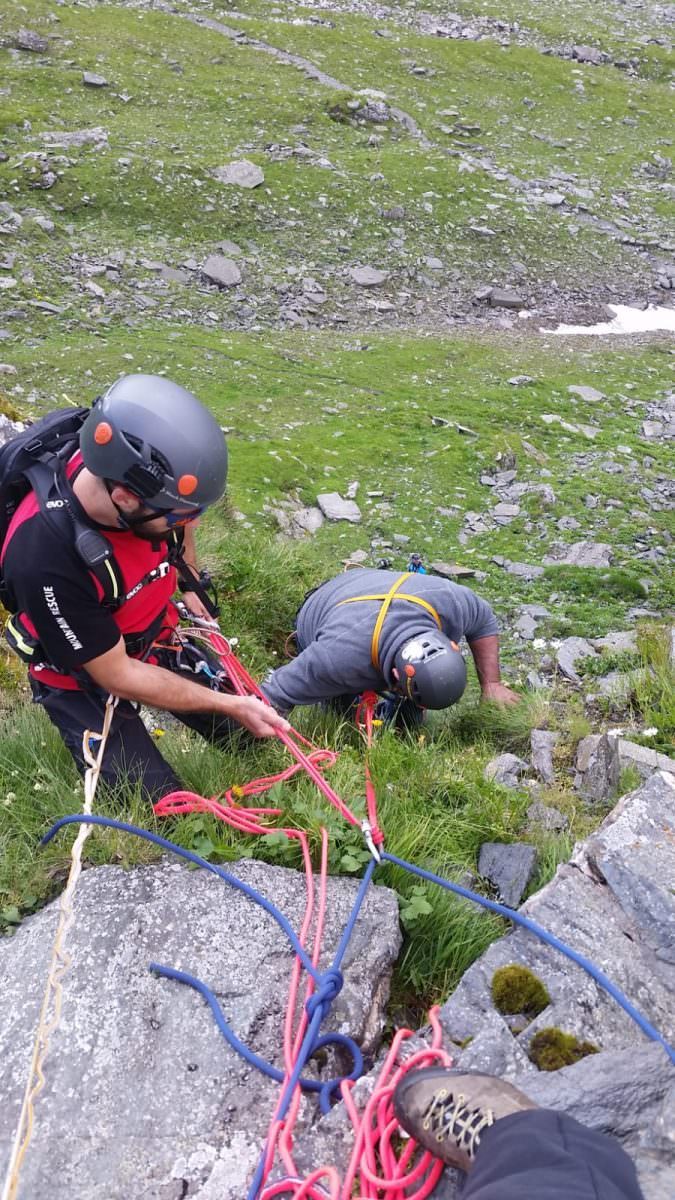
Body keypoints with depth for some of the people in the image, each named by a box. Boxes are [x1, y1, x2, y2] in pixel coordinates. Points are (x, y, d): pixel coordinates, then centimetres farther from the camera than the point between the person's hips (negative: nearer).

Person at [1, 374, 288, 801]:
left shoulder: (135, 470, -26)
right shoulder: (47, 560, -41)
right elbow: (117, 676, -28)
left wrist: (191, 584, 6)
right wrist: (231, 704, -22)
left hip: (157, 639, 5)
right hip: (85, 679, -5)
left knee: (245, 735, 10)